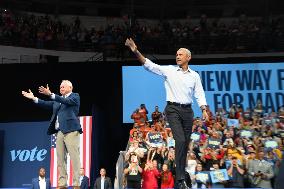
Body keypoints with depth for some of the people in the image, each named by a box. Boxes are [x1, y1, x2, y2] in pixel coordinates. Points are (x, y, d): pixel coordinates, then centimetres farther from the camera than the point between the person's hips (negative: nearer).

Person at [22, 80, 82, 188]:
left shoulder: (75, 96, 5)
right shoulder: (58, 100, 24)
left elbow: (67, 101, -14)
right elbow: (47, 104, 14)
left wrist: (50, 94, -23)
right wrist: (34, 98, 2)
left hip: (71, 130, -7)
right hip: (60, 132, 7)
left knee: (74, 157, -8)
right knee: (60, 159, 4)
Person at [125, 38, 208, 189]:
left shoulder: (194, 75, 11)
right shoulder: (169, 70, 2)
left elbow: (199, 94, 10)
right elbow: (149, 65, -7)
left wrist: (204, 110, -3)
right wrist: (136, 52, -18)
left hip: (187, 110, 4)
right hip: (173, 109, -4)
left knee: (186, 143, 6)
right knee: (180, 140, -16)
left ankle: (181, 171, 20)